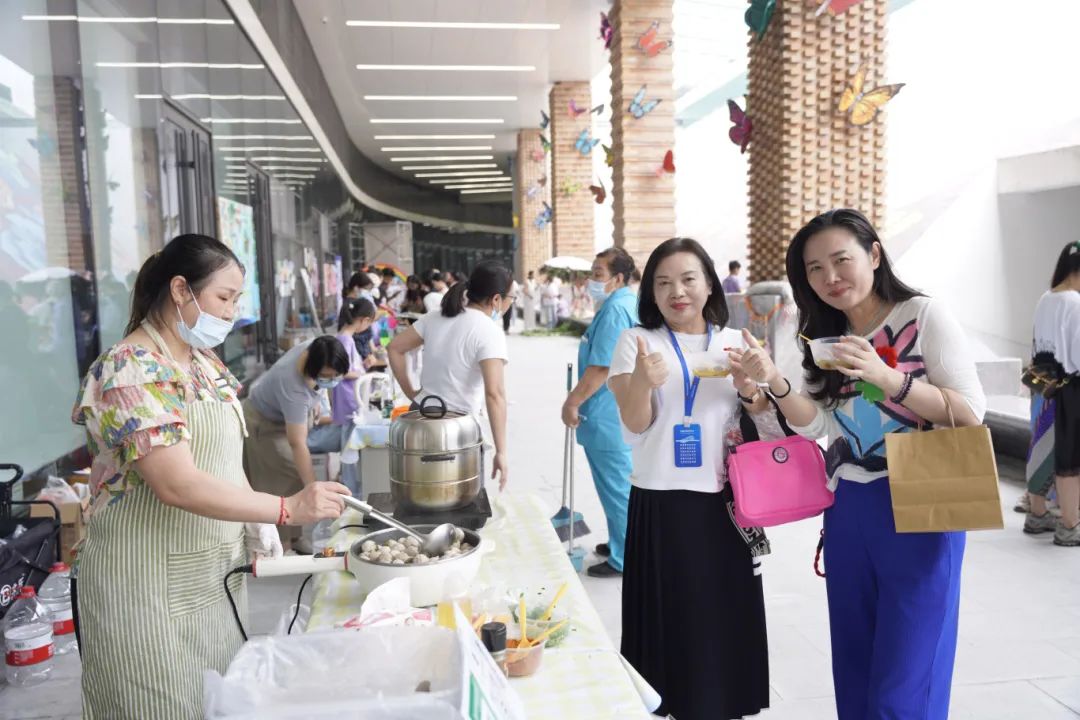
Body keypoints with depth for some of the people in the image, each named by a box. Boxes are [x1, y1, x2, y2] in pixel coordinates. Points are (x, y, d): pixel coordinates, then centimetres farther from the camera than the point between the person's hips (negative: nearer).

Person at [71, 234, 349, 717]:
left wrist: (256, 523, 1)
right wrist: (287, 508, -27)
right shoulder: (131, 372, -20)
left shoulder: (204, 363, 7)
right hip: (148, 583, -8)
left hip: (215, 571, 8)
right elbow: (178, 484, -28)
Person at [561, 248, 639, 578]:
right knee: (622, 485, 20)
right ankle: (625, 543, 33)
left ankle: (623, 559, 10)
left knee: (616, 488, 0)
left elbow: (601, 367, -25)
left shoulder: (614, 310, -20)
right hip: (620, 413, 10)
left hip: (607, 417, -10)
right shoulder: (631, 304, 13)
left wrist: (573, 401, -17)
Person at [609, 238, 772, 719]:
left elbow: (762, 418, 9)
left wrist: (748, 385, -11)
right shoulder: (636, 341, 0)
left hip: (723, 503, 2)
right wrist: (644, 382, -28)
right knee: (671, 619, 4)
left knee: (726, 616, 9)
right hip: (660, 505, -2)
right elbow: (635, 423, -8)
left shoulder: (734, 342, 8)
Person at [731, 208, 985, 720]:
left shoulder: (924, 316, -9)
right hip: (847, 513, 6)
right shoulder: (826, 337, 9)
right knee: (855, 672, 17)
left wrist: (886, 377, -26)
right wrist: (774, 383, -13)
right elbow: (814, 425, 5)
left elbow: (971, 413, -13)